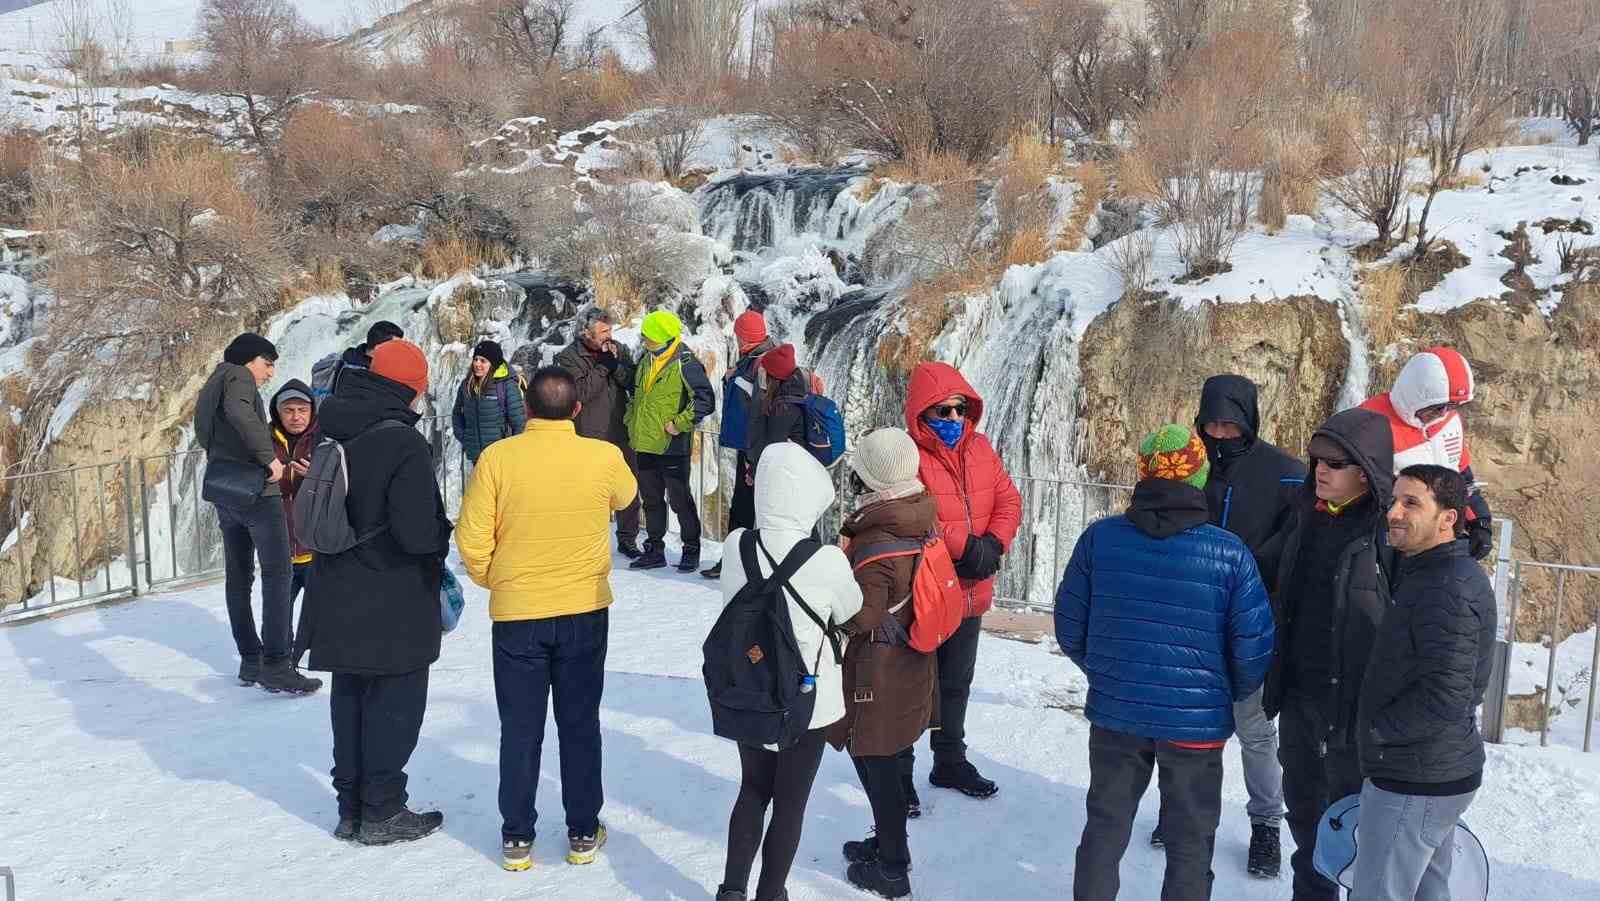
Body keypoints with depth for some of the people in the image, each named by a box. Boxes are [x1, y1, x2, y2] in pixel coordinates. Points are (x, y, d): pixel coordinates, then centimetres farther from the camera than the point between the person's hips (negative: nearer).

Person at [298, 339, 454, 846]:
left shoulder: (331, 433, 2)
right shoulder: (403, 442, -21)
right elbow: (418, 532, -25)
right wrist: (443, 535, -5)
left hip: (339, 597, 7)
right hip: (394, 605, -7)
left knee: (349, 699, 17)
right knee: (394, 704, 7)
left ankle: (351, 807, 27)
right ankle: (382, 813, 15)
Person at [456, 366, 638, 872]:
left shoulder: (497, 457, -12)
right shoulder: (605, 457, -9)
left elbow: (471, 538, -10)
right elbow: (626, 498, 14)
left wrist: (492, 580, 9)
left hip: (516, 613, -1)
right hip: (585, 612, 1)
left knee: (521, 730, 12)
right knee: (580, 725, 14)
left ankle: (517, 839, 20)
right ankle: (583, 834, 23)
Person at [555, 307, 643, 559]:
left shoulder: (619, 350, 7)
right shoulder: (569, 358, -5)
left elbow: (634, 383, -2)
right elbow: (579, 393, -17)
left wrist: (616, 366, -17)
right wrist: (602, 367, -18)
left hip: (620, 432, 4)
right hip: (589, 437, -4)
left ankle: (628, 539, 24)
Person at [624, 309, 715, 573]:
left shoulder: (684, 363, -14)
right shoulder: (647, 361, 10)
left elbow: (706, 400, -18)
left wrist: (679, 423, -18)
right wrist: (632, 421, 14)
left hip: (672, 446, -8)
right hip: (645, 444, 8)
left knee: (679, 499, 1)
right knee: (651, 499, 14)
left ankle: (691, 550, 14)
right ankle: (654, 550, 25)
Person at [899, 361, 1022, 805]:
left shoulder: (980, 448, 4)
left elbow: (1008, 501, 4)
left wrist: (993, 545, -14)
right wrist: (966, 546, -26)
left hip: (971, 594, 7)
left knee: (956, 684, 23)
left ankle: (950, 762, 41)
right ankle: (898, 772, 21)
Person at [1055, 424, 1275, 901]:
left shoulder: (1099, 538, -10)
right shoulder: (1230, 552, -14)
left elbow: (1070, 628, -1)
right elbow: (1254, 648, -9)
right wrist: (1232, 694, 13)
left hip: (1115, 711, 2)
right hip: (1197, 719, -1)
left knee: (1105, 828, 21)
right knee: (1190, 845, 16)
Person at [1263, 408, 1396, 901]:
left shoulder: (1391, 528, -15)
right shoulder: (1304, 514, 6)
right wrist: (1272, 669, 17)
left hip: (1354, 703, -7)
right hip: (1297, 694, 7)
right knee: (1304, 809, 21)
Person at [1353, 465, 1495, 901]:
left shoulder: (1448, 589, -23)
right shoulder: (1434, 574, 11)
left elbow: (1446, 697, -28)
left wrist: (1376, 730, -15)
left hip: (1416, 783, -10)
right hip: (1440, 772, 11)